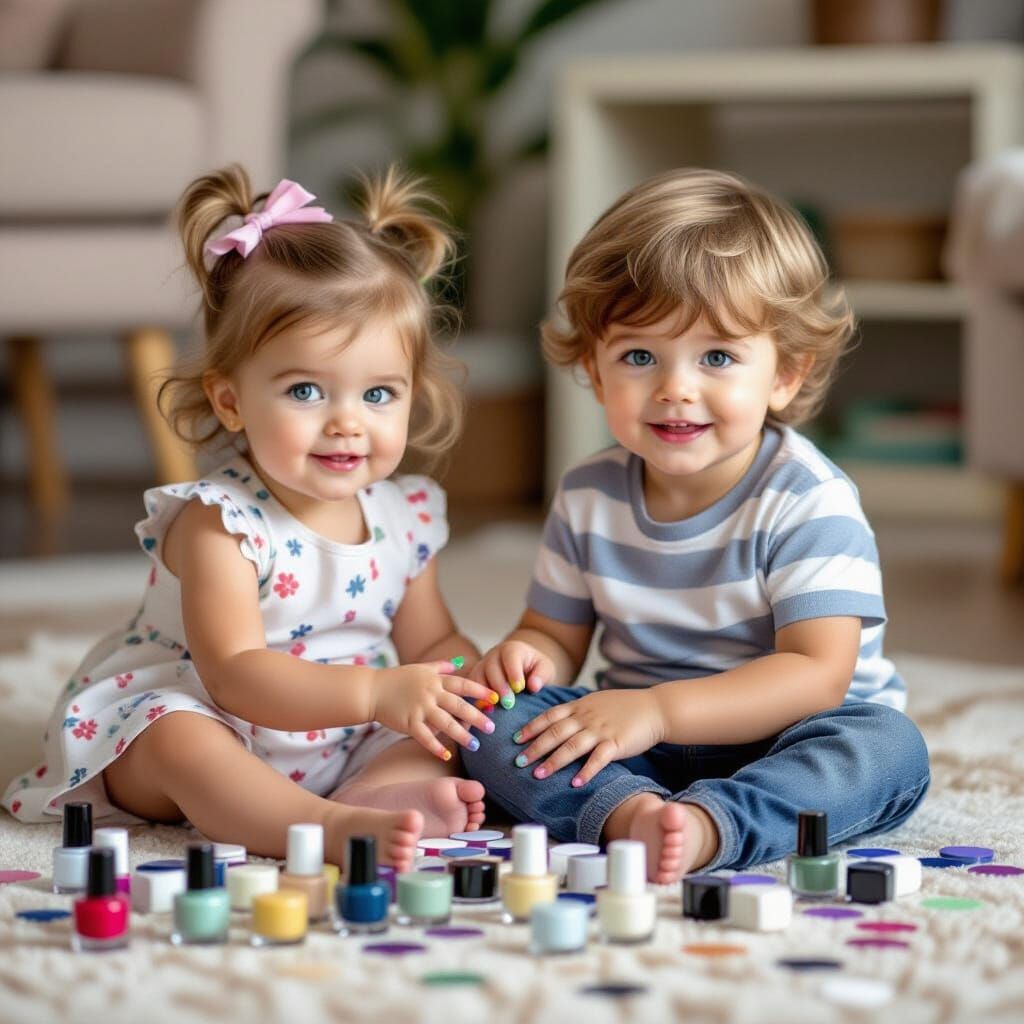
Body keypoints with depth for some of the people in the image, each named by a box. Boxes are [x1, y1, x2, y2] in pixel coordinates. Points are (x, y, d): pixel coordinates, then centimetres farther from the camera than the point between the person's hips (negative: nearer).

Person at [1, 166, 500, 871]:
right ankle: (335, 827, -57)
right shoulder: (220, 524, -20)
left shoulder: (405, 515, 1)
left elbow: (430, 641, 14)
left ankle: (378, 796, -42)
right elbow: (234, 675, -29)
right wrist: (376, 692, -40)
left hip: (343, 745, 6)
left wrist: (480, 674, -11)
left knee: (442, 738, -13)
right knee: (180, 739, -36)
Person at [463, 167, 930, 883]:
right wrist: (527, 657, -14)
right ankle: (627, 811, -44)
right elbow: (558, 635, 13)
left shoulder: (808, 502, -15)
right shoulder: (588, 498, 2)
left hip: (773, 740, -3)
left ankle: (706, 825, -53)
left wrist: (658, 709, -32)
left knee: (888, 746, -33)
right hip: (638, 745, 4)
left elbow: (817, 675, -23)